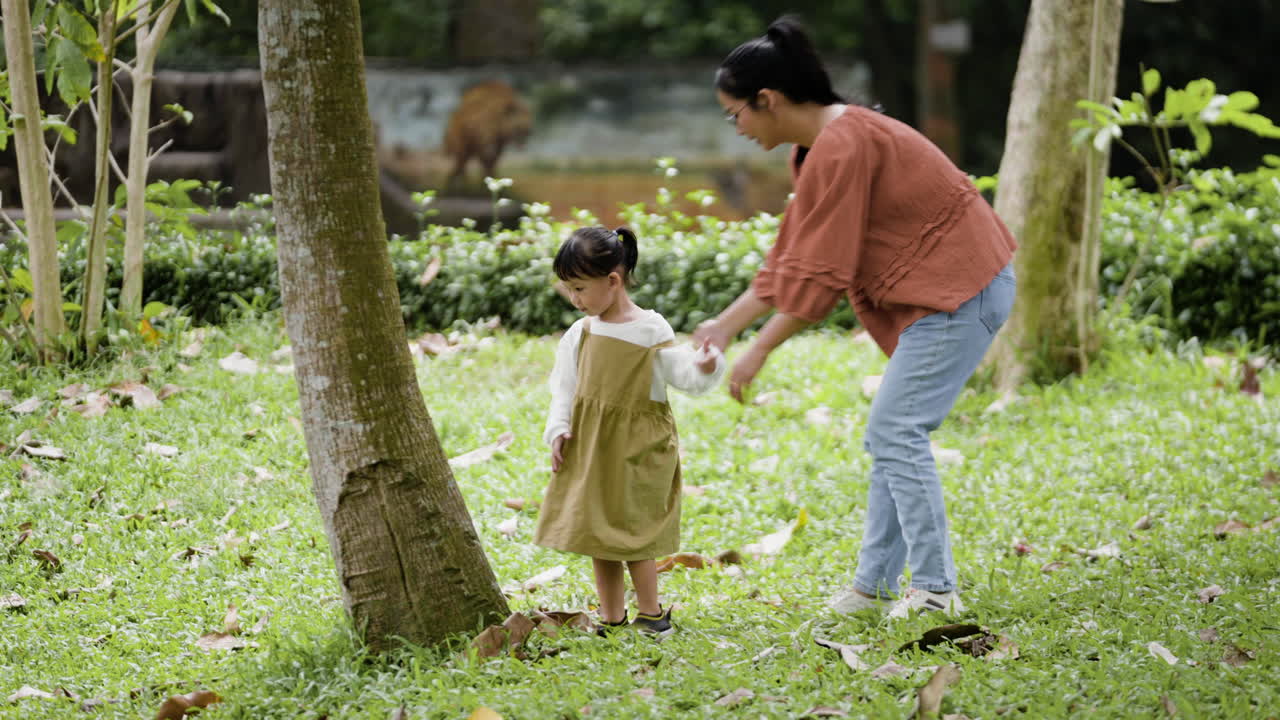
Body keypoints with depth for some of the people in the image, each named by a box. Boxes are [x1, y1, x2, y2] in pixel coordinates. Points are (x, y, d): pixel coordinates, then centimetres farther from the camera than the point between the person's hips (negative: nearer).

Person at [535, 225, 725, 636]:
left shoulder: (651, 331, -10)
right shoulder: (579, 335, 5)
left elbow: (680, 372, -10)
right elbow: (564, 389, 10)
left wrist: (703, 367, -31)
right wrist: (558, 431, -1)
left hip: (637, 446, -5)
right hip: (589, 446, 5)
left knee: (632, 533, -4)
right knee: (598, 534, 9)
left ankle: (651, 614, 11)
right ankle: (611, 618, 19)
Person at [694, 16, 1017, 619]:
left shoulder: (841, 148, -21)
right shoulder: (815, 147, 12)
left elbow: (820, 274, -20)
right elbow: (791, 258, 16)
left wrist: (758, 351, -13)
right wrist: (725, 324, 10)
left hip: (959, 290, -11)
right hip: (947, 289, 11)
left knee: (897, 433, -11)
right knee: (889, 436, 12)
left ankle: (936, 590, -8)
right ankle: (875, 583, 16)